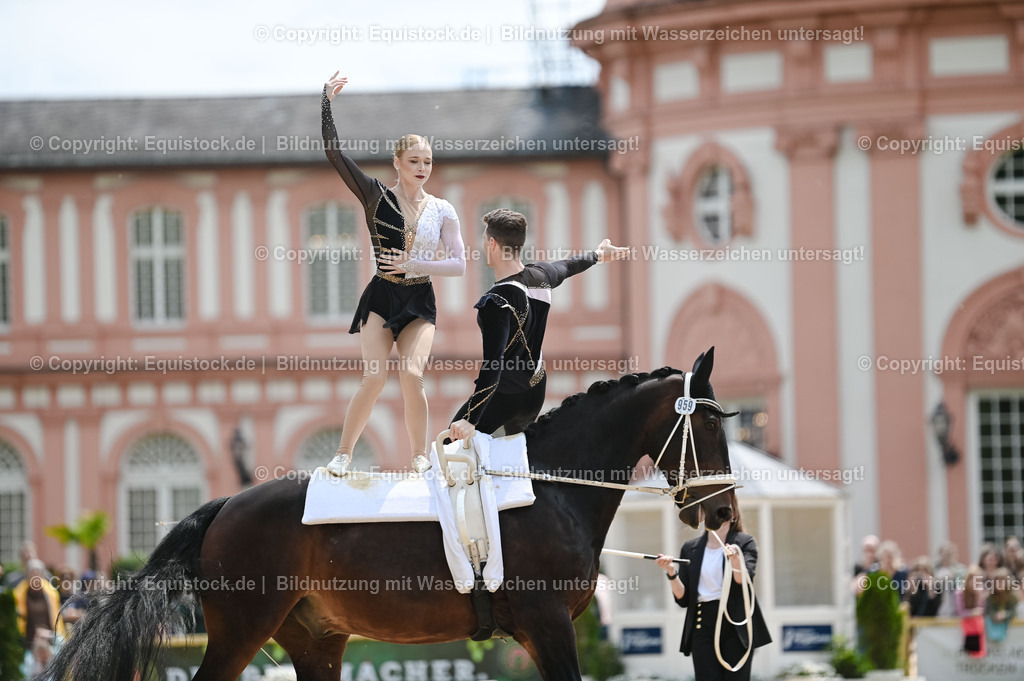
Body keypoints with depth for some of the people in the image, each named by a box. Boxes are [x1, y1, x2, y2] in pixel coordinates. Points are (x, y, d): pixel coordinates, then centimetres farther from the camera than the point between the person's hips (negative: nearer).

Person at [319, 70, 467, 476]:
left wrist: (413, 264, -10)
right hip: (381, 297, -1)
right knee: (375, 379, -15)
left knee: (412, 375, -17)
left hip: (420, 301, 1)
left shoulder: (442, 211, 6)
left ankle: (420, 457, -3)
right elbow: (335, 153, -8)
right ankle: (343, 454, -2)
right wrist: (327, 102, -14)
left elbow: (459, 264, 3)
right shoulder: (377, 196, 0)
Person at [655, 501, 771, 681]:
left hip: (736, 626, -2)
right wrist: (672, 572, -9)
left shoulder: (745, 543, 5)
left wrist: (736, 559, -34)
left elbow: (743, 580, -14)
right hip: (703, 627, 2)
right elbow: (682, 599, 9)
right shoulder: (690, 549, 13)